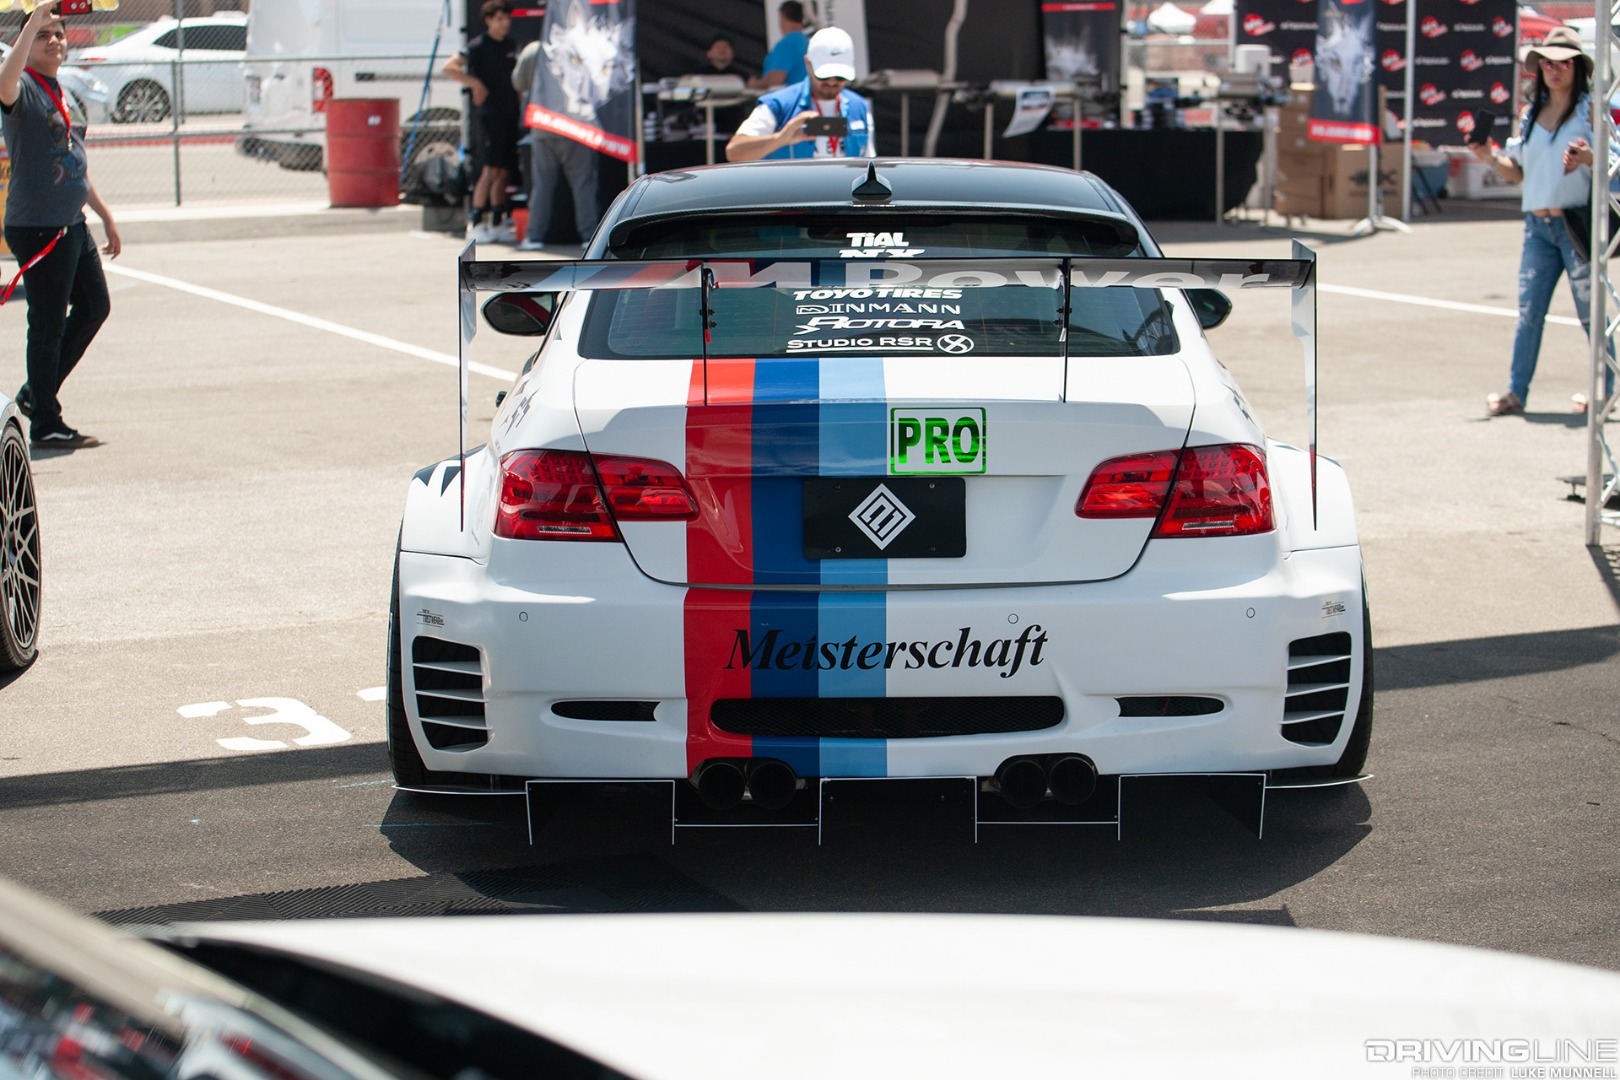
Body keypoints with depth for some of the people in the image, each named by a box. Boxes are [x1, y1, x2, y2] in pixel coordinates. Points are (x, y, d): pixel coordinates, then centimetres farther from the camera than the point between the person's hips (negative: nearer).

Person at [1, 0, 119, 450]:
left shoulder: (64, 96, 17)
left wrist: (106, 217, 26)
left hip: (73, 224, 9)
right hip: (37, 226, -9)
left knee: (94, 307, 18)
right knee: (48, 324, -5)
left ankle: (37, 393, 29)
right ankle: (45, 425, 3)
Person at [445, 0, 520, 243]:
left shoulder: (511, 46, 15)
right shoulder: (479, 46, -5)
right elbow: (449, 68, -13)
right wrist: (475, 84, -17)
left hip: (510, 114, 7)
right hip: (490, 114, -7)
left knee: (503, 171, 7)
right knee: (491, 170, -11)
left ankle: (497, 224, 12)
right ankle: (474, 223, -7)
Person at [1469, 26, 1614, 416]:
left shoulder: (1590, 109, -1)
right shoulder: (1530, 113, 13)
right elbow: (1518, 173, 17)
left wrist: (1588, 158, -24)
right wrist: (1489, 157, 0)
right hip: (1538, 226, 4)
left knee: (1590, 312, 0)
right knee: (1528, 312, 2)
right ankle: (1515, 394, 7)